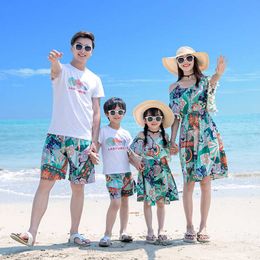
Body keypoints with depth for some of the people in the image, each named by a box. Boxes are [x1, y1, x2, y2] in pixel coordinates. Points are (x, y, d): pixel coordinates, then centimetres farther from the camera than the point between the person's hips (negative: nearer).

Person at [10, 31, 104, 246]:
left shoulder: (94, 80, 14)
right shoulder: (62, 70, 5)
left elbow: (96, 113, 12)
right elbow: (56, 69, -21)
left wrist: (95, 140, 0)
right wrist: (54, 60, -46)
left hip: (83, 139, 3)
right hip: (57, 135, -3)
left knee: (78, 187, 6)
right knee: (46, 182, -9)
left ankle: (74, 233, 17)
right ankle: (32, 233, -5)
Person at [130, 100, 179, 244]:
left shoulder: (165, 136, 6)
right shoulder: (141, 136, -2)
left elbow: (169, 153, 15)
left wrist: (165, 159, -4)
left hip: (163, 173, 2)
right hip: (147, 174, -2)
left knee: (161, 202, 5)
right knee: (147, 202, 1)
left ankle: (161, 230, 15)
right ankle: (150, 231, 11)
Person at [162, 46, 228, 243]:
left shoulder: (204, 81, 4)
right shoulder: (174, 88, 11)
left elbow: (212, 84, -23)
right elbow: (176, 116, 12)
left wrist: (218, 75, -46)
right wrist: (172, 140, 4)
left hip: (207, 135, -1)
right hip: (187, 137, 1)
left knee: (206, 181, 0)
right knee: (189, 182, -1)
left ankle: (203, 227, 8)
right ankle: (190, 227, 7)